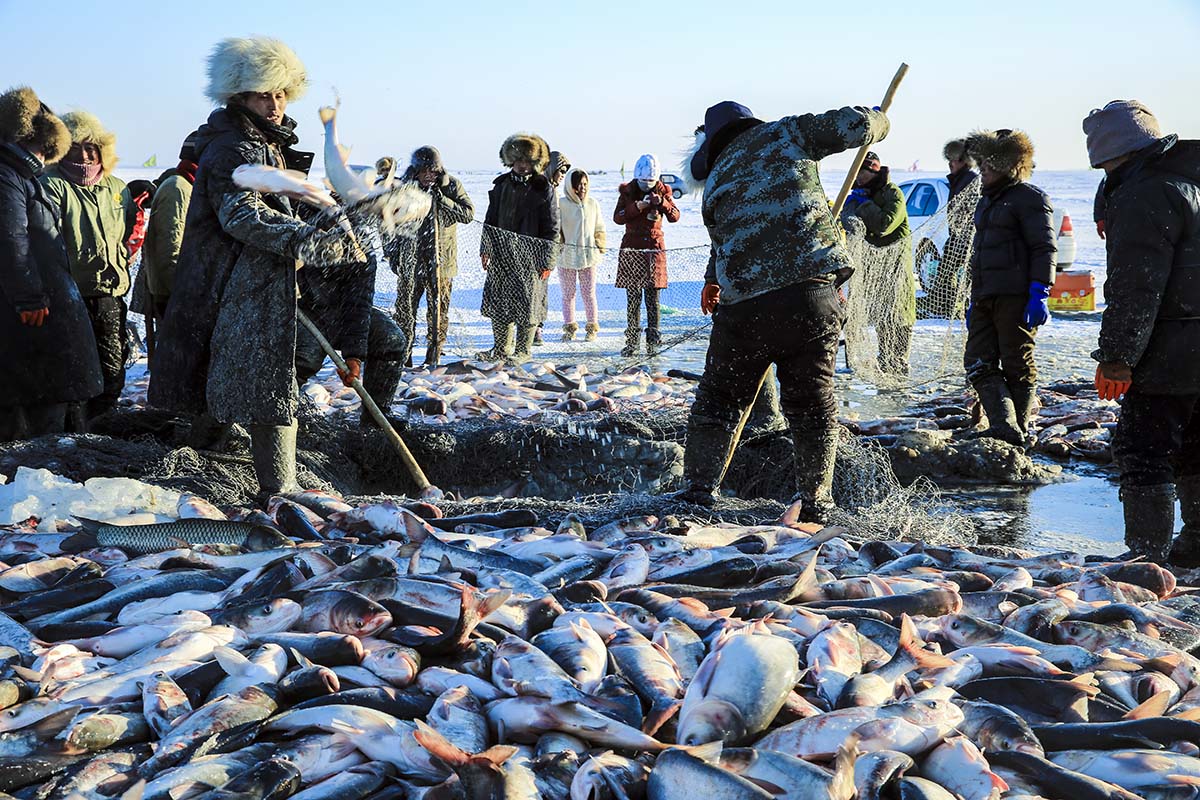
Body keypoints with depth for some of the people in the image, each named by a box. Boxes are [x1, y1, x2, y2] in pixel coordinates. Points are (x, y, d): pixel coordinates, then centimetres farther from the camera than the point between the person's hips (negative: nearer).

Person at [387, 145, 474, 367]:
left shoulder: (452, 186, -1)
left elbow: (469, 213, -9)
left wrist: (442, 200, -18)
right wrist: (391, 251, 11)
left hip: (441, 259, -1)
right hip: (410, 257, 1)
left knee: (438, 308, 3)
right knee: (405, 306, 2)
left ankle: (434, 356, 12)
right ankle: (402, 355, 10)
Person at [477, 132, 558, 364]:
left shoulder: (543, 189, -4)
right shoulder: (502, 185, 10)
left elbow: (552, 228, -5)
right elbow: (490, 220, 16)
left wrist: (547, 260, -10)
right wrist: (485, 249, 10)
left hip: (530, 256, -5)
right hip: (501, 254, 5)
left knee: (527, 301, 0)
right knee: (498, 300, 7)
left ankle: (523, 349, 11)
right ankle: (501, 348, 19)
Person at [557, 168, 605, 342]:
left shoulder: (593, 204, 4)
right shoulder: (561, 204, -6)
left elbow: (599, 229, 13)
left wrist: (600, 248, 8)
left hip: (588, 256, 2)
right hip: (566, 256, -2)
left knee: (589, 293, 5)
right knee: (568, 294, 6)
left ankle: (592, 327, 13)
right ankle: (569, 327, 14)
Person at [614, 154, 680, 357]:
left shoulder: (662, 191, 5)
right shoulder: (627, 191, 4)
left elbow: (675, 216, -4)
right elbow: (617, 218, -6)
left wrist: (662, 203, -21)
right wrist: (637, 207, -19)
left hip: (655, 248, 0)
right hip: (632, 250, 0)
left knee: (652, 298, -1)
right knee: (633, 298, -1)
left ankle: (653, 341, 2)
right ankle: (632, 341, 3)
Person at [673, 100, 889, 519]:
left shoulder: (714, 186, 15)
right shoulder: (786, 134, 10)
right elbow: (852, 125, 5)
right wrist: (877, 122, 27)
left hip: (745, 306, 1)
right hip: (814, 292, 0)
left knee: (719, 398, 17)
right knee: (812, 401, 12)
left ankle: (700, 487, 17)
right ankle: (815, 500, 14)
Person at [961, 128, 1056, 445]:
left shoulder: (1029, 198, -5)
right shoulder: (987, 201, 23)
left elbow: (1045, 249, -11)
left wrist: (1038, 294, -19)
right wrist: (974, 300, 25)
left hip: (1015, 297, -9)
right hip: (985, 297, 9)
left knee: (1017, 366, -2)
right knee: (978, 364, -2)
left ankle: (1018, 429, 5)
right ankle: (1003, 427, -10)